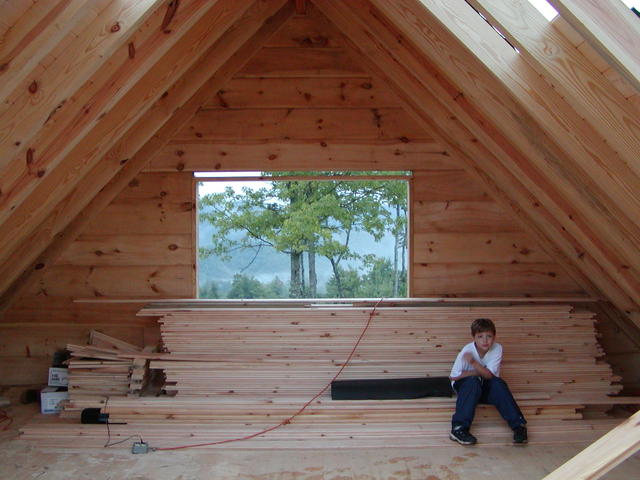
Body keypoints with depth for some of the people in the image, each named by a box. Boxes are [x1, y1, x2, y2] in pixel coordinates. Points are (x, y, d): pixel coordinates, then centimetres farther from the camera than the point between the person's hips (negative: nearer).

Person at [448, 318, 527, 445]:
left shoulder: (497, 349, -15)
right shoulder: (467, 350, -20)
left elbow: (490, 375, -22)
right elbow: (454, 377, -21)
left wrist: (473, 363, -37)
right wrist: (481, 372, -19)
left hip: (486, 388, 2)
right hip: (464, 387, -2)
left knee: (498, 383, -28)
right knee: (473, 382, -34)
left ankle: (518, 425, -24)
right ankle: (458, 428, -37)